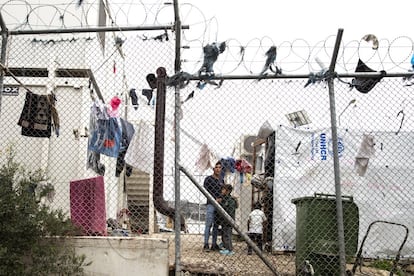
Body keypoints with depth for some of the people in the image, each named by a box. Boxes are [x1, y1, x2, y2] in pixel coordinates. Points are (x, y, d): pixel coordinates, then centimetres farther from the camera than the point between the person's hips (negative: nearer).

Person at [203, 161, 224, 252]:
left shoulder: (221, 180, 18)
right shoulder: (208, 179, 0)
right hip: (211, 204, -6)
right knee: (209, 225, -9)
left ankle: (214, 244, 10)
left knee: (216, 225, 6)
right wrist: (215, 198, -19)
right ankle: (206, 245, -8)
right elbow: (206, 190, -11)